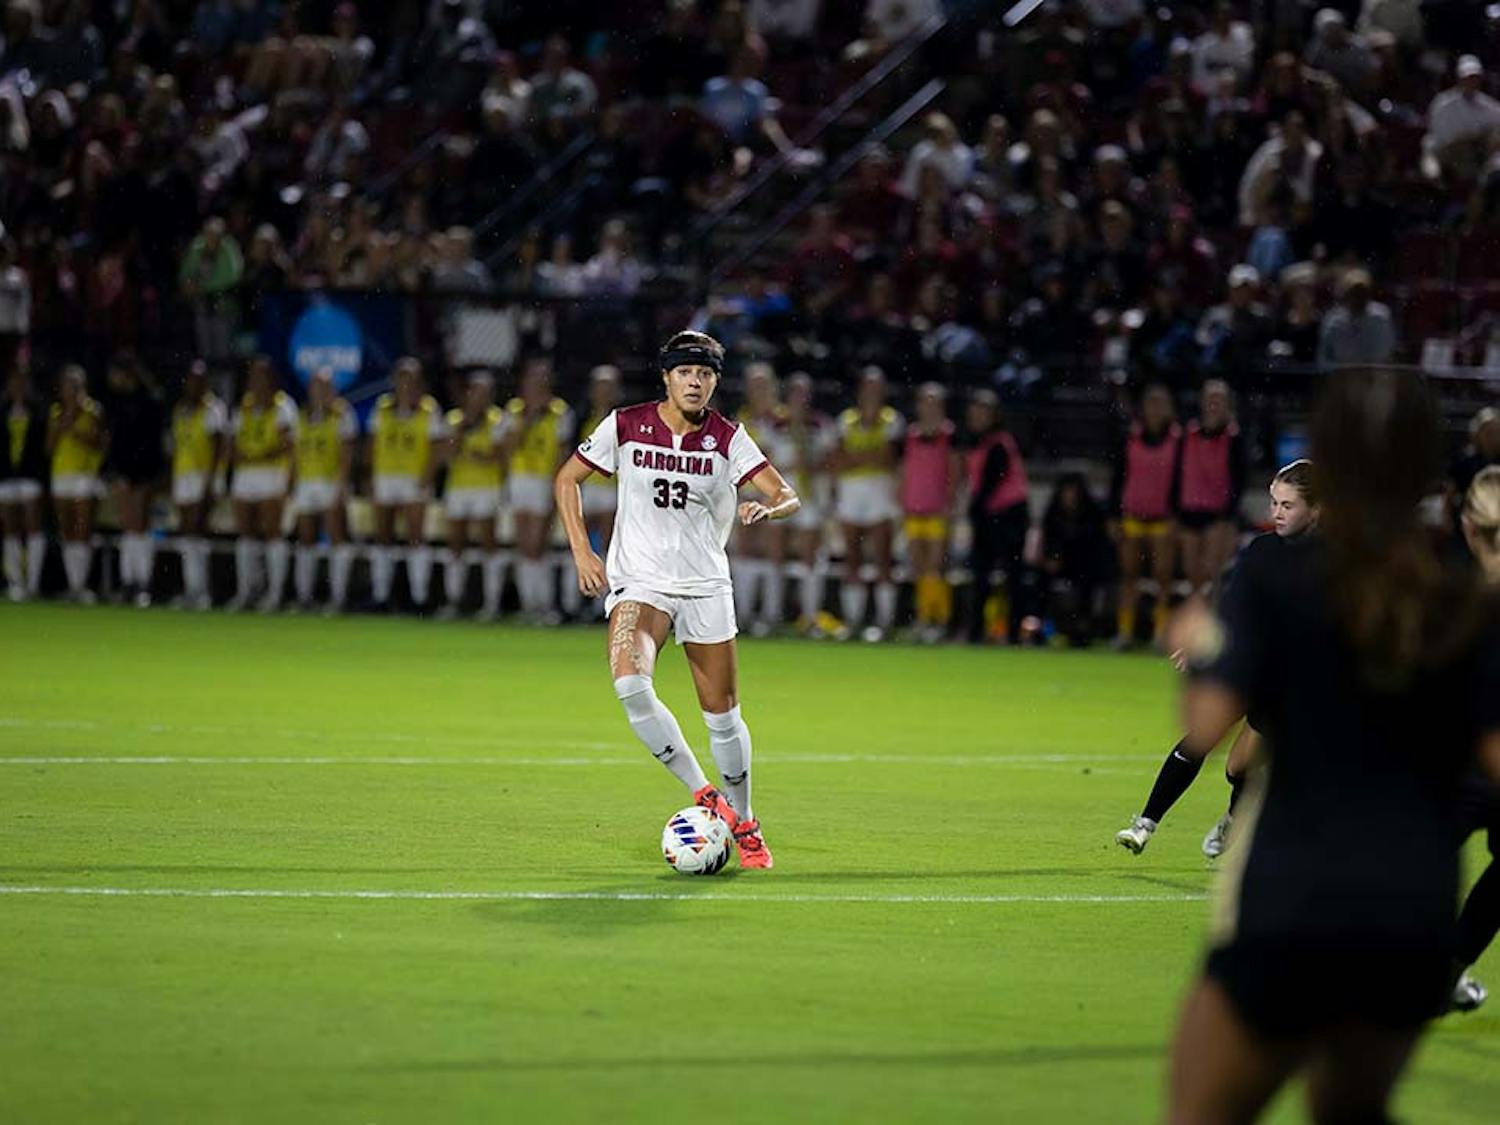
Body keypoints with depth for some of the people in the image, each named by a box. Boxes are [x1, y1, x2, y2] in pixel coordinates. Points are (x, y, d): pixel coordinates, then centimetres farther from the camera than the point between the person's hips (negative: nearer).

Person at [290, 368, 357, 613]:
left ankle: (338, 595, -6)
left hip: (332, 481, -6)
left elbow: (347, 452, -7)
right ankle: (304, 595, 11)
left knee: (337, 538, -7)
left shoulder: (342, 414, -2)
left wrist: (342, 483, -15)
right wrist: (295, 485, 14)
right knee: (305, 540, 6)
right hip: (306, 482, 6)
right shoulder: (304, 417, 15)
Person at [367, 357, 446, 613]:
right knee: (382, 537, 7)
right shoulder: (383, 406, 9)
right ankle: (380, 595, 14)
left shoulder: (429, 409, -1)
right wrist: (372, 475, 5)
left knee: (415, 537, -9)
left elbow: (435, 447, -2)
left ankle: (419, 596, -8)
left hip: (415, 480, -4)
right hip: (385, 477, 4)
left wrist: (427, 477, -13)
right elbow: (374, 444, 12)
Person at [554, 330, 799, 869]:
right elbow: (567, 478, 8)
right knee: (629, 683, -28)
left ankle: (744, 823, 26)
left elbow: (787, 496, -6)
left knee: (723, 716, 4)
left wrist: (766, 508, -30)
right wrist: (582, 551, -1)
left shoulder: (726, 437, -3)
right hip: (638, 581, -1)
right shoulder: (626, 426, -3)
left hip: (705, 584, 1)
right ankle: (703, 794, -14)